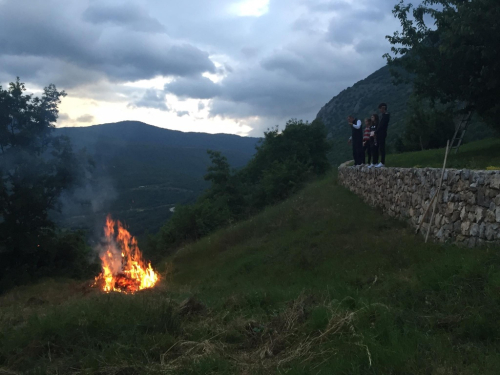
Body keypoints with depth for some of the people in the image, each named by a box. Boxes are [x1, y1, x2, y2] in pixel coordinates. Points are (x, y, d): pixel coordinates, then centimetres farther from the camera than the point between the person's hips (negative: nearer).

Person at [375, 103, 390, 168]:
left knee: (381, 148, -9)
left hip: (382, 133, -10)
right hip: (380, 133, 10)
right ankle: (382, 162, 12)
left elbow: (381, 125, -17)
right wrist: (376, 132, 9)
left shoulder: (385, 115, -11)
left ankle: (382, 162, -9)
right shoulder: (383, 115, 18)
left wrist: (376, 132, -13)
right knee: (381, 148, 9)